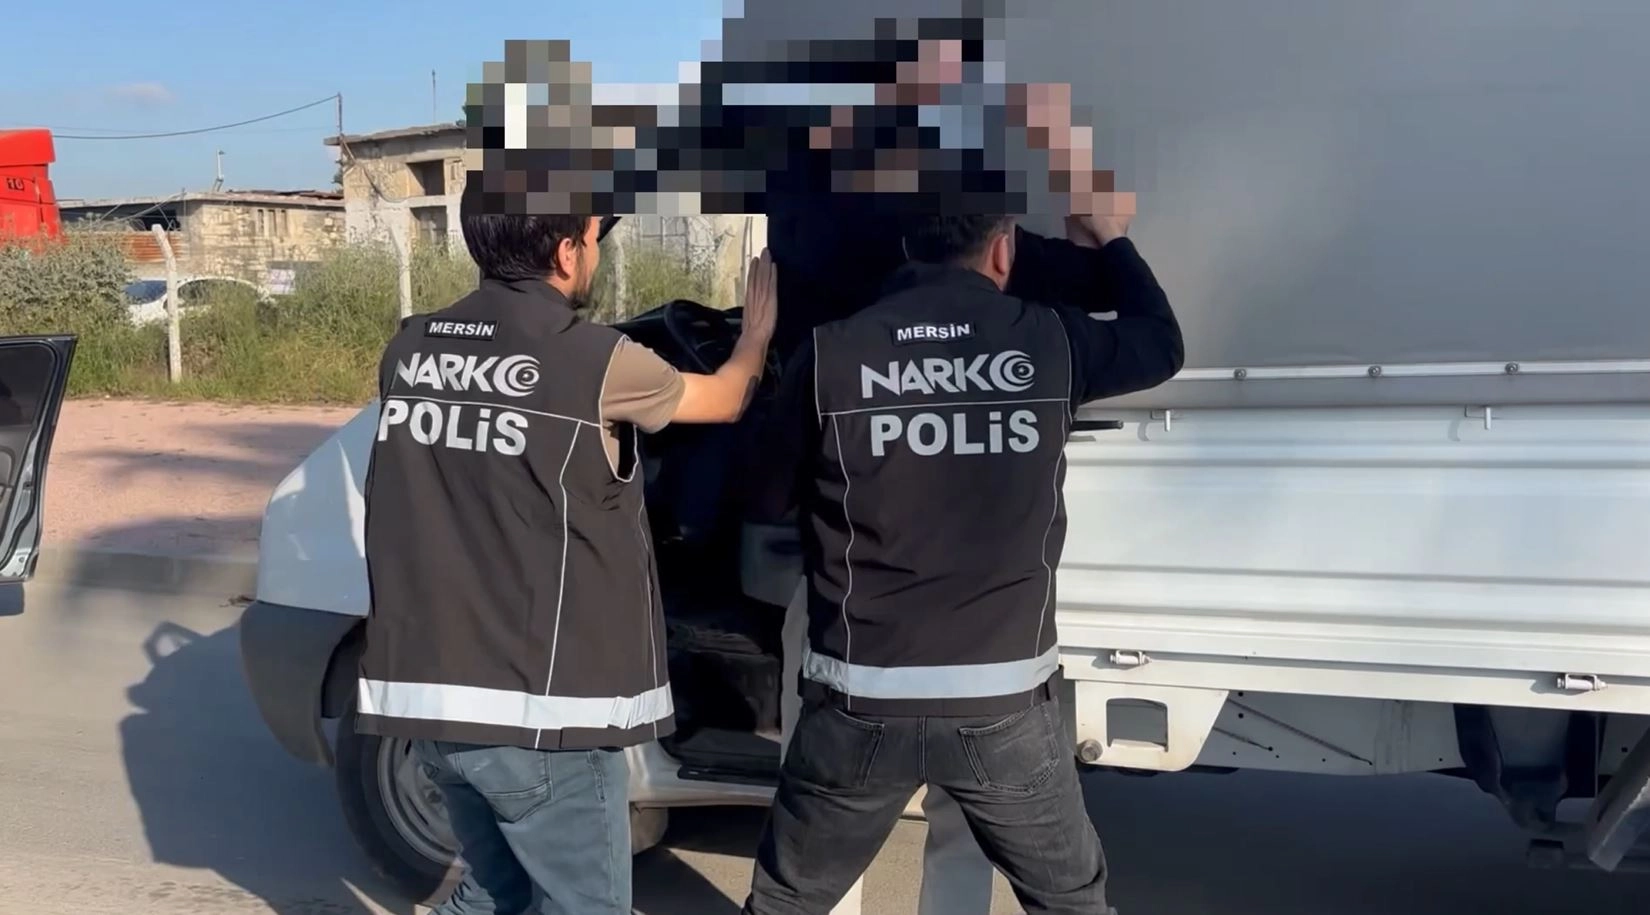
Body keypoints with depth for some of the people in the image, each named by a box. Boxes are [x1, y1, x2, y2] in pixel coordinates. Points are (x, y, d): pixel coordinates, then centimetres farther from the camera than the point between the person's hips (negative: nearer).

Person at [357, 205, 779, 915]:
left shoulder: (410, 350, 4)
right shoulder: (596, 360, -12)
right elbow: (725, 400, 7)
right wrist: (758, 332, 30)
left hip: (428, 694, 6)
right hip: (538, 712, -6)